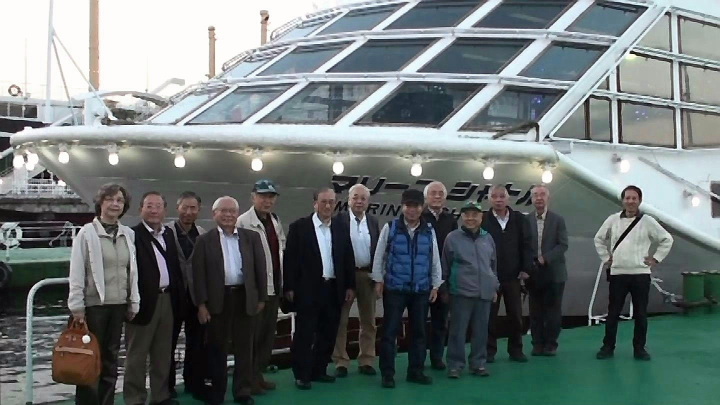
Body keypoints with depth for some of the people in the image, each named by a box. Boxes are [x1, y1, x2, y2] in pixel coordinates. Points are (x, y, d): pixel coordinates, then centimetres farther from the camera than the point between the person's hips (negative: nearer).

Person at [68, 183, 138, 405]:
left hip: (118, 305, 5)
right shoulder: (87, 232, -7)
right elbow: (76, 272, -8)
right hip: (94, 304, -4)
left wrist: (134, 303, 7)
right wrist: (77, 306, -11)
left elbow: (132, 271, 8)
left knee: (110, 360, 11)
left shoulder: (129, 234, 6)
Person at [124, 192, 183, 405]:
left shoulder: (168, 234, 14)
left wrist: (178, 295, 12)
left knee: (163, 353, 15)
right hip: (144, 301, -7)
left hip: (167, 299, 7)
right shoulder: (133, 235, -10)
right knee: (137, 355, 4)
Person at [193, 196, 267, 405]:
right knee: (217, 348, 8)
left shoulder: (251, 237, 7)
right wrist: (201, 304, -8)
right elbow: (198, 273, -3)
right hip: (217, 299, -1)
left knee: (244, 347, 7)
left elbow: (260, 268, 7)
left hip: (245, 297, 1)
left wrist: (261, 297, 3)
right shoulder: (204, 240, 1)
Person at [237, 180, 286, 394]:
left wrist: (282, 282, 11)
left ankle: (259, 374, 26)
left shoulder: (276, 221, 11)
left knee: (268, 333, 14)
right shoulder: (243, 222, -14)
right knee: (253, 335, 2)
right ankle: (249, 378, 15)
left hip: (274, 287, 7)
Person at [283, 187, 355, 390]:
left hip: (334, 289, 4)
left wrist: (350, 286, 6)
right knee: (305, 334, 1)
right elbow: (290, 258, -5)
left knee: (328, 333, 10)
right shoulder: (299, 226, -4)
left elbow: (348, 258, 10)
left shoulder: (342, 227, 8)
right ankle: (302, 374, 11)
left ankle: (319, 370, 23)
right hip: (308, 289, -4)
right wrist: (289, 287, -9)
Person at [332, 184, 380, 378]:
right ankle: (341, 362, 13)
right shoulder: (339, 219, -5)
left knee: (368, 321, 10)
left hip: (367, 275, 4)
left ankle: (366, 361, 20)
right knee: (340, 320, 4)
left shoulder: (373, 222, 8)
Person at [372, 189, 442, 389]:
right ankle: (387, 373, 9)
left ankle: (416, 371, 23)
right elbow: (379, 256, 1)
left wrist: (435, 285, 7)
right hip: (394, 289, -3)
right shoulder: (390, 227, -3)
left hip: (421, 290, 3)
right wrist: (378, 280, -2)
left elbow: (435, 260, 9)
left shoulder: (429, 231, 4)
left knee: (418, 331, 11)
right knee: (390, 331, 0)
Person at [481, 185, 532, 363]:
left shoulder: (518, 219, 3)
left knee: (516, 315, 8)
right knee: (490, 315, 6)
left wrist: (525, 269, -3)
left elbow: (525, 244, 3)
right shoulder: (483, 220, -5)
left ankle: (516, 350, 20)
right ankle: (489, 350, 15)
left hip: (513, 276, 2)